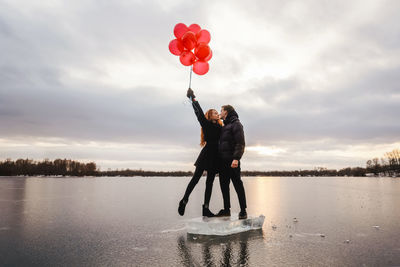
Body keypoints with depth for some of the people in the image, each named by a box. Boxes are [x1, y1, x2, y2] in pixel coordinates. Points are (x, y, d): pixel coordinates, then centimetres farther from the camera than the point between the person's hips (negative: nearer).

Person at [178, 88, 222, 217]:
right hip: (206, 155, -6)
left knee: (210, 181, 5)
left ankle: (206, 208, 8)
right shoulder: (206, 124, 2)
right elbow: (199, 113, -6)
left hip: (215, 157, 6)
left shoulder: (220, 127, 17)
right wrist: (193, 98, -7)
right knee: (196, 178, -5)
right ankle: (184, 201, 9)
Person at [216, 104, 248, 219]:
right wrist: (219, 158, 14)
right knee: (224, 185, 9)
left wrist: (236, 158, -25)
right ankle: (226, 209, 18)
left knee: (237, 184, -4)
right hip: (223, 160, 9)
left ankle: (243, 211, 3)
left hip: (232, 161, -9)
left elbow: (240, 143, -15)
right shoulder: (224, 126, 22)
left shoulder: (236, 124, -5)